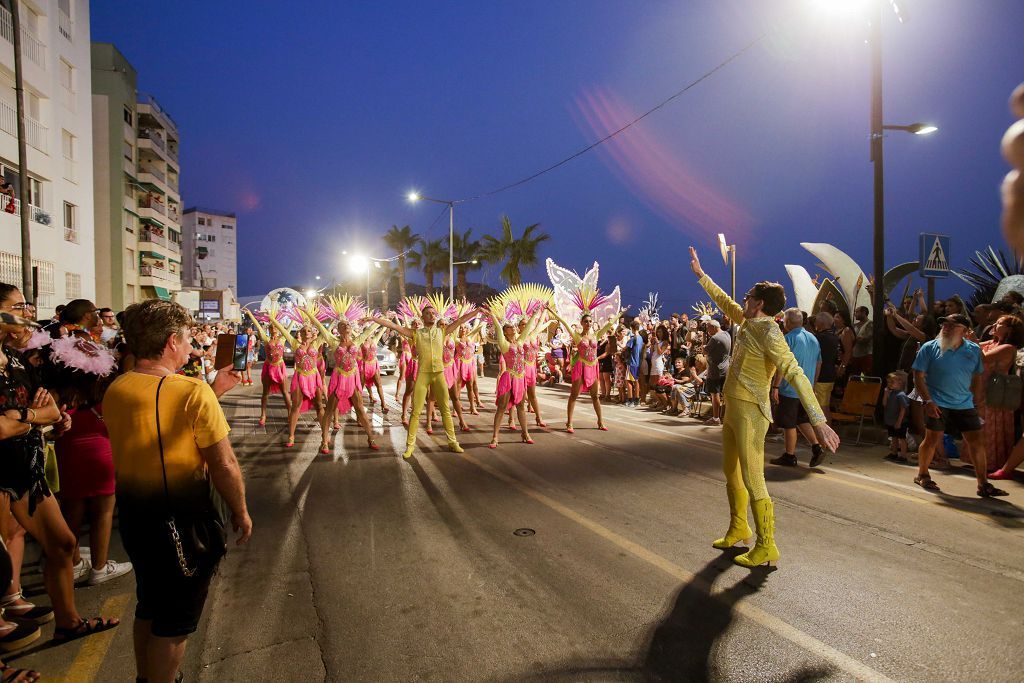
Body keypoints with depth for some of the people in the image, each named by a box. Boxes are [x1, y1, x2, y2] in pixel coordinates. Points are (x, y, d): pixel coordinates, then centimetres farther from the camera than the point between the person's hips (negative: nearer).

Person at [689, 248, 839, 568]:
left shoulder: (768, 333, -20)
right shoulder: (748, 322, 6)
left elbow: (796, 375, -28)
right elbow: (724, 302, 24)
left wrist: (818, 421, -35)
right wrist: (700, 274, 31)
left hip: (750, 413, -9)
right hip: (733, 409, 9)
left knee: (753, 481, -3)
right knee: (732, 474, 19)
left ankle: (766, 547, 9)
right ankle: (738, 529, 35)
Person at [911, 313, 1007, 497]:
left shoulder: (973, 350, 5)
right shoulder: (929, 347, -5)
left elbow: (977, 378, 14)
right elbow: (918, 377, -7)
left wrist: (975, 401, 8)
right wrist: (928, 401, -14)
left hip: (965, 405, 4)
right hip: (937, 404, -4)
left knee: (977, 441, 4)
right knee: (932, 439, -1)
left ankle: (983, 485, 16)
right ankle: (922, 475, 17)